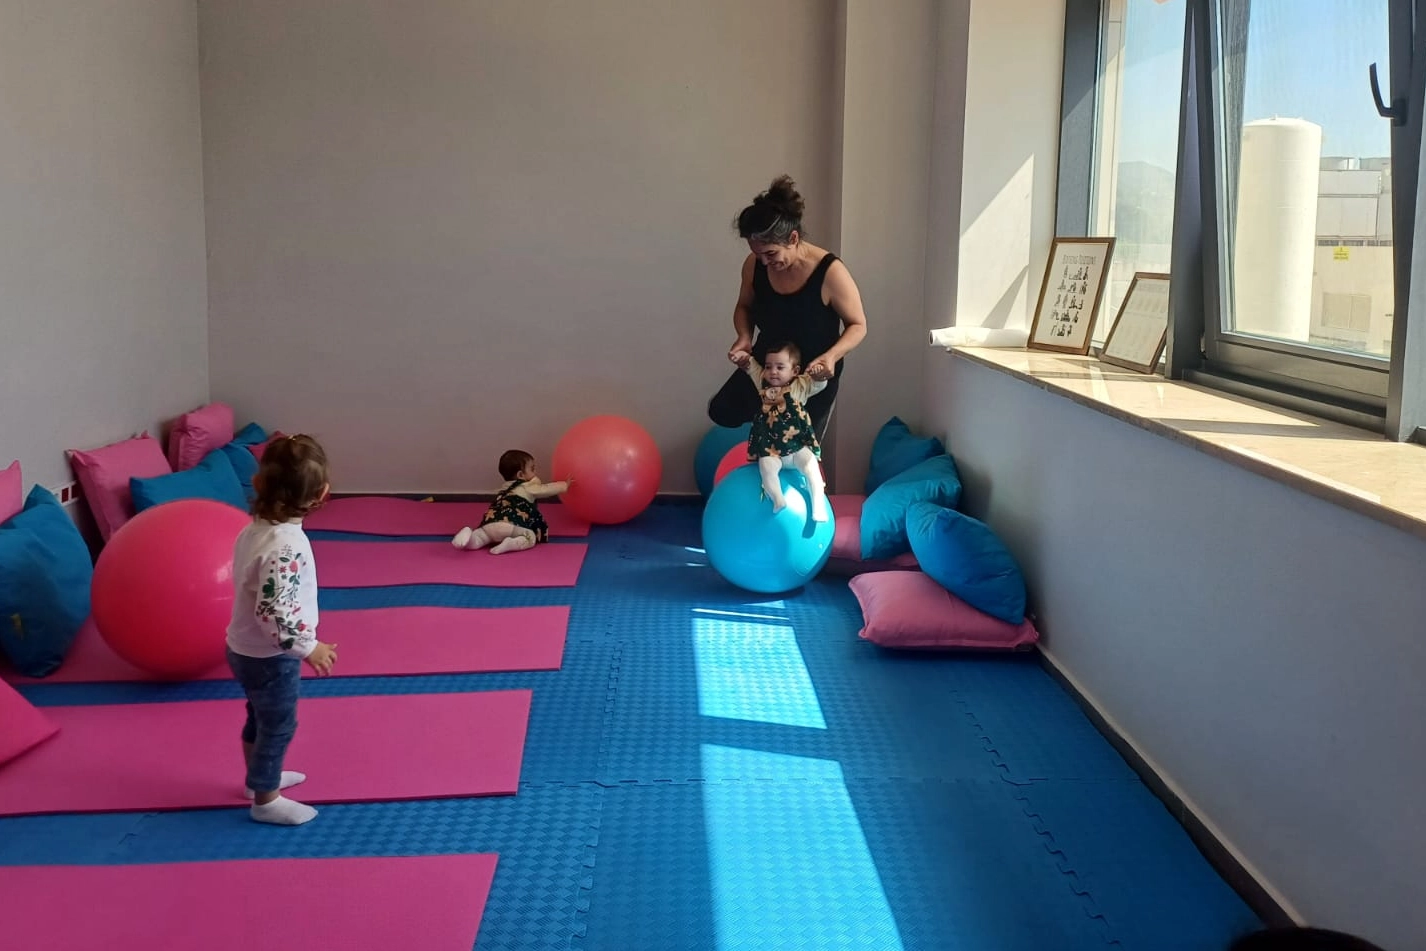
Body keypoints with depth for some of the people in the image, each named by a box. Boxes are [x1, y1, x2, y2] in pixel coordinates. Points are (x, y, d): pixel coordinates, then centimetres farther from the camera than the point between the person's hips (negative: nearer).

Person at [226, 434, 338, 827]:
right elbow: (274, 611, -34)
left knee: (260, 719, 28)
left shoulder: (255, 528, -3)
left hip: (246, 648, 9)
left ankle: (261, 776, 48)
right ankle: (266, 800, 27)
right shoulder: (286, 545, -31)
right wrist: (308, 647, -24)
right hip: (270, 657, -9)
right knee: (278, 726, 10)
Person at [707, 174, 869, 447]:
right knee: (722, 412, -5)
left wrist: (831, 356, -36)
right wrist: (744, 337, -19)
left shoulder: (830, 272, -29)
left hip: (814, 376, -4)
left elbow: (858, 325, -17)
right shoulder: (754, 265, -17)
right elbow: (744, 307, 4)